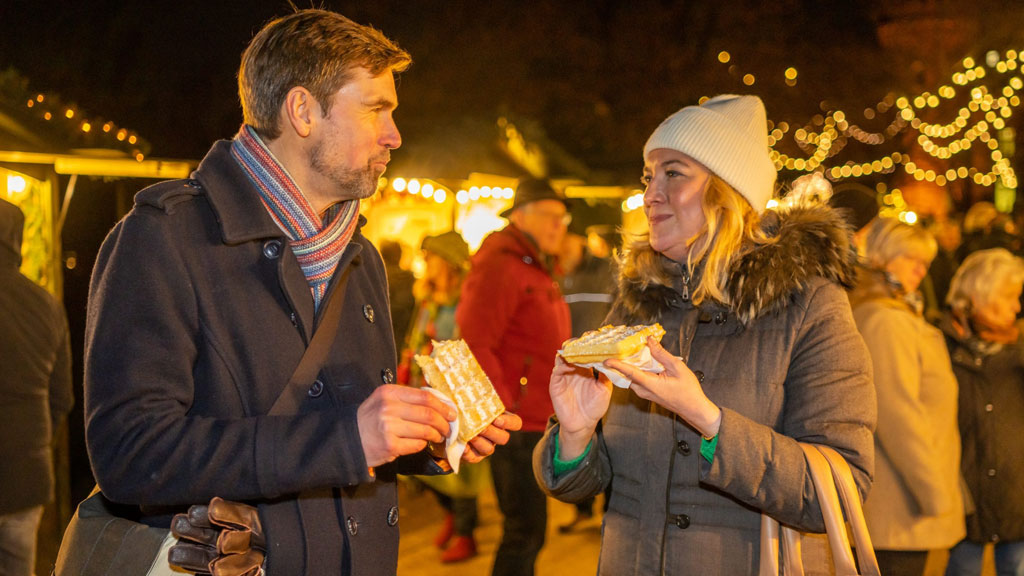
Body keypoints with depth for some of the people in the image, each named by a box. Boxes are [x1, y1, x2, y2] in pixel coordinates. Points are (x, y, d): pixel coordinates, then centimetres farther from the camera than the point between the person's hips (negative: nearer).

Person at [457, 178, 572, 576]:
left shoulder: (537, 270, 19)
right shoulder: (500, 265, -13)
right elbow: (473, 345, -22)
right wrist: (502, 411, -24)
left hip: (536, 423, 10)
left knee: (526, 529, 18)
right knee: (525, 532, -6)